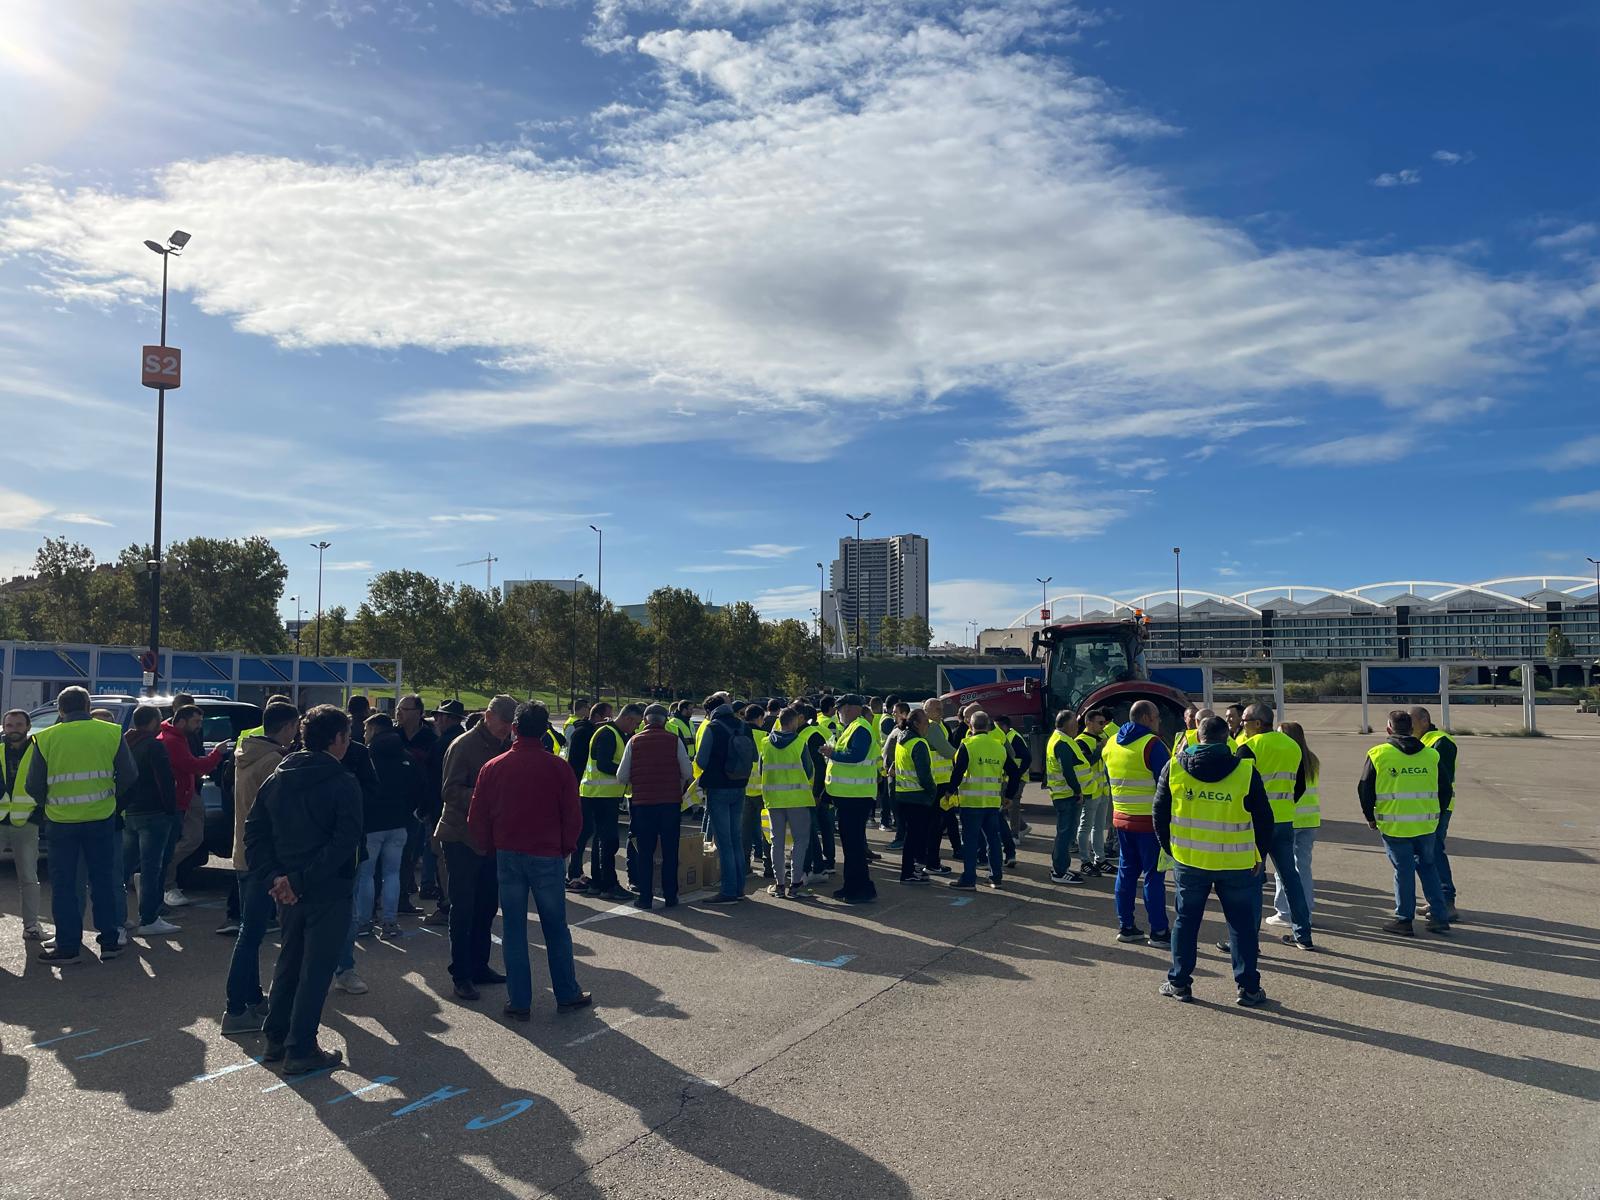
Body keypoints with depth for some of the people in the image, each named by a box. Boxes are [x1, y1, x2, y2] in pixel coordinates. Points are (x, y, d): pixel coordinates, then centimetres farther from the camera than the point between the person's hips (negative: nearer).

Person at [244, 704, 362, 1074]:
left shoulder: (277, 778, 7)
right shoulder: (343, 784, -14)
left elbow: (254, 831, 6)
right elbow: (344, 843, -23)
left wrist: (271, 877, -1)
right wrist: (299, 880, -18)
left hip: (289, 890, 7)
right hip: (328, 891, -7)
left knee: (289, 961, 21)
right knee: (316, 968, 2)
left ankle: (275, 1039, 30)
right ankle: (300, 1050, 7)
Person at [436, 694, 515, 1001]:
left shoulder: (506, 746, 8)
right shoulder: (464, 745, -11)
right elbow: (451, 791, -17)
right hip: (462, 837, -6)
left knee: (487, 905, 13)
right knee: (463, 908, -1)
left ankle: (478, 966, 25)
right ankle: (461, 975, 7)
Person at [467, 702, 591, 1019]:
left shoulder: (493, 767, -3)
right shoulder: (558, 767, -9)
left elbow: (477, 818, 2)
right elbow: (573, 816, -5)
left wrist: (491, 849, 17)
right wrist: (566, 847, 12)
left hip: (507, 856, 2)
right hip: (548, 856, -1)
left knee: (514, 930, 10)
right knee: (556, 929, 11)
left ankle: (519, 1002, 13)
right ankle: (568, 995, 20)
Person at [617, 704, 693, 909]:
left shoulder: (634, 741, 0)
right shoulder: (674, 740, -2)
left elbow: (621, 777, 1)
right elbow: (688, 773, -3)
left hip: (642, 802, 0)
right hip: (670, 802, 0)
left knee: (645, 852, 9)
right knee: (670, 851, 9)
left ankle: (645, 897, 10)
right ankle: (670, 896, 12)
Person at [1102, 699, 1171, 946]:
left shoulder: (1111, 745, 9)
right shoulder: (1152, 744, -15)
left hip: (1121, 818, 7)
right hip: (1149, 821, -7)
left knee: (1126, 872, 13)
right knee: (1154, 875, 0)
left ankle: (1125, 926, 18)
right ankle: (1159, 932, 5)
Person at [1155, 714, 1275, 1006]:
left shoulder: (1173, 767, -2)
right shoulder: (1245, 770, -6)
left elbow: (1159, 813, 5)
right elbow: (1264, 818, 0)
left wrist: (1169, 848, 17)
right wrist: (1259, 856, 12)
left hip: (1188, 861, 1)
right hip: (1236, 863, -1)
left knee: (1186, 920, 13)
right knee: (1241, 924, 11)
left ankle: (1179, 983, 19)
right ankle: (1248, 988, 16)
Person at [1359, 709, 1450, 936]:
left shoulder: (1378, 754, -5)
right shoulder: (1431, 755, 6)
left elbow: (1365, 789, -2)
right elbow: (1444, 789, 16)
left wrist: (1370, 817, 9)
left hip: (1394, 825, -3)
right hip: (1427, 824, 3)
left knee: (1403, 870, 5)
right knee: (1428, 866, 17)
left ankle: (1404, 919, 9)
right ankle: (1440, 917, 17)